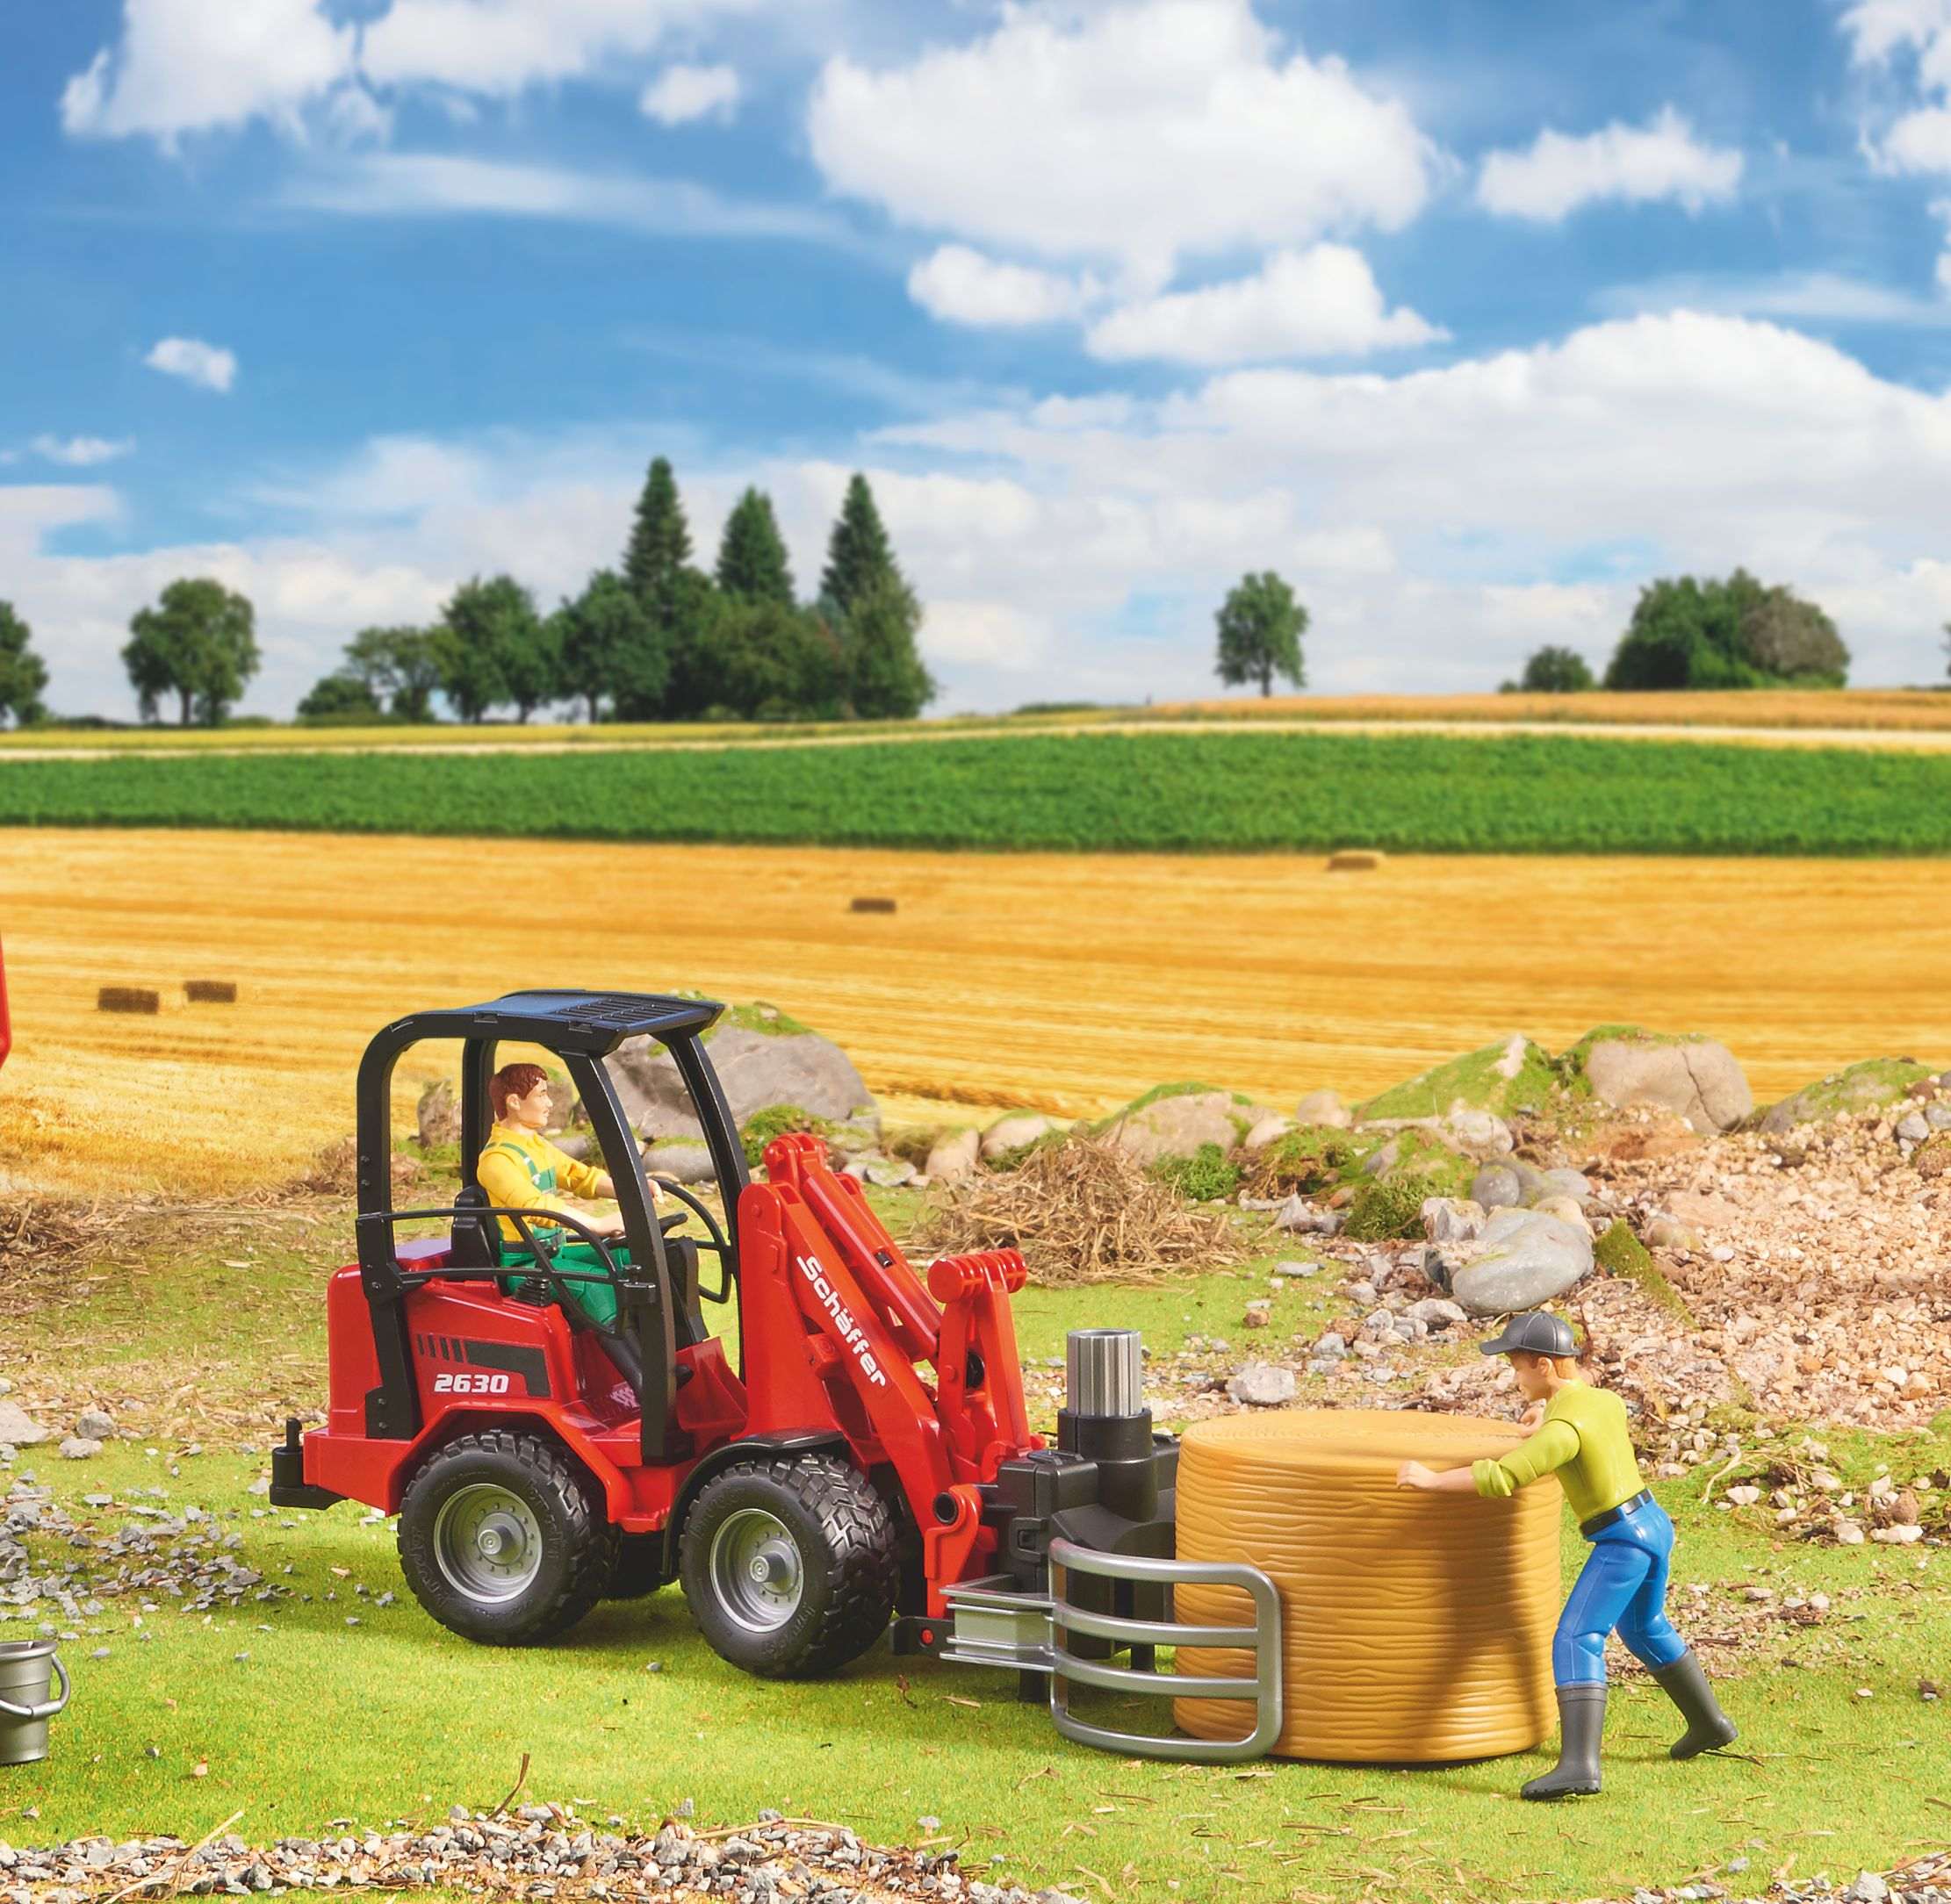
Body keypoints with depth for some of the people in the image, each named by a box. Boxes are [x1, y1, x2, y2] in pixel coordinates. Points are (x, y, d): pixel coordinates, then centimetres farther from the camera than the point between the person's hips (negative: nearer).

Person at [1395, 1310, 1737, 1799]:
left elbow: (1501, 1478, -26)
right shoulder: (1606, 1400, 6)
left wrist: (1432, 1479, -17)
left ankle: (1579, 1765, -29)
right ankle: (1710, 1723, 46)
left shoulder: (1563, 1429, -21)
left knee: (1576, 1641, -15)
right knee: (1645, 1630, 30)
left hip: (1623, 1541, -10)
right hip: (1654, 1523, 10)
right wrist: (1550, 1413, 39)